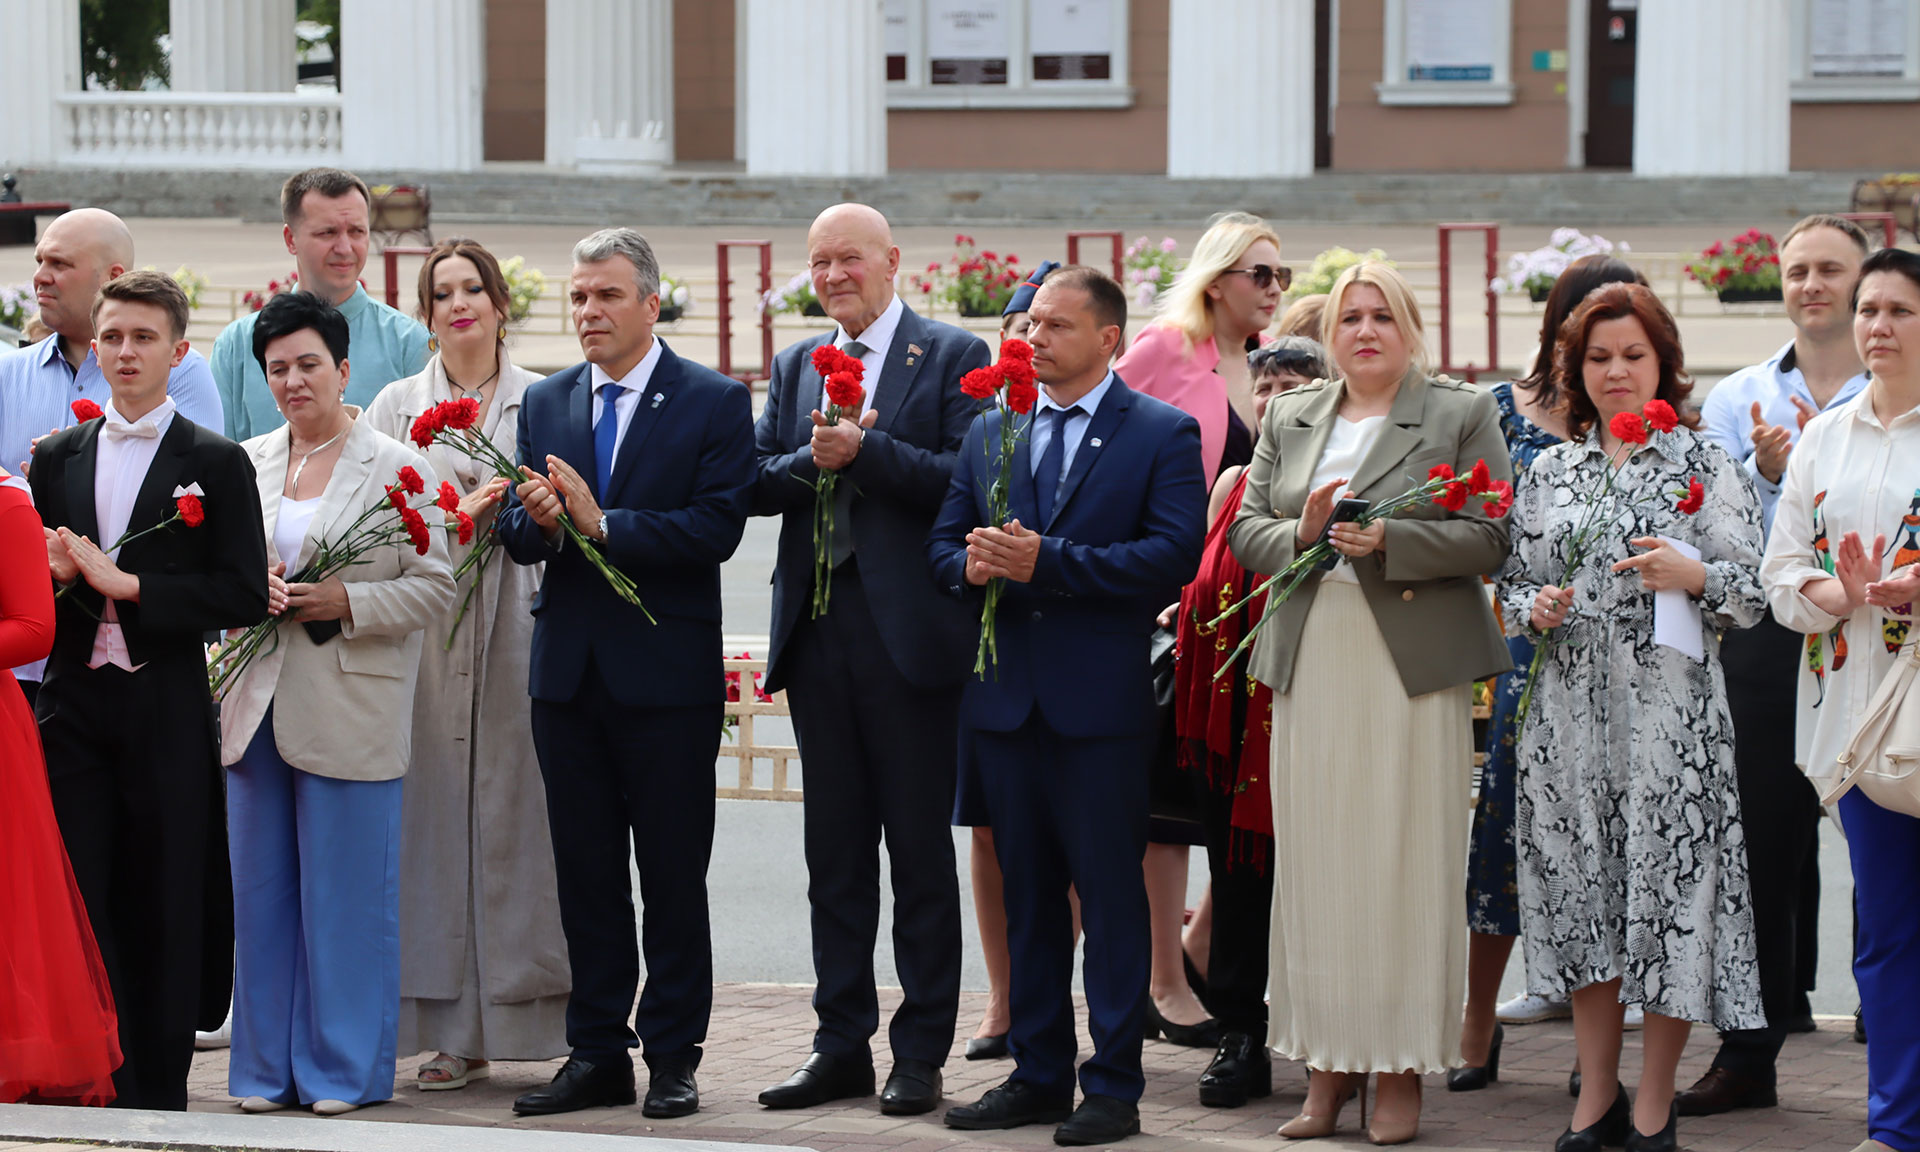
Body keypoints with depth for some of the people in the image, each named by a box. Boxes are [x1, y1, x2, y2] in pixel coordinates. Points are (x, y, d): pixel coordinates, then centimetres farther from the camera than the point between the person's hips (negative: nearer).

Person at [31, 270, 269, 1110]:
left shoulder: (217, 464, 1)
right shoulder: (56, 459, 13)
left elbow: (244, 597, -7)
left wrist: (125, 583, -14)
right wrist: (55, 574, -8)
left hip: (165, 713, -3)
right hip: (74, 709, 3)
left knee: (165, 909, 1)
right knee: (78, 906, -1)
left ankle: (160, 1098, 8)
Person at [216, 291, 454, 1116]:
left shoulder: (396, 468, -1)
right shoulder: (246, 463, 12)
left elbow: (435, 586, -4)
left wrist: (345, 603, -16)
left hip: (350, 711, -4)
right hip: (258, 704, 4)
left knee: (347, 889, -1)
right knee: (261, 888, 7)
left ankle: (346, 1069, 7)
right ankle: (268, 1068, 15)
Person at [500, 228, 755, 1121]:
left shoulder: (714, 403, -3)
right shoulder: (543, 404, 11)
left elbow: (715, 528, -14)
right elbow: (515, 535, 7)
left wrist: (600, 524, -19)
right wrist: (537, 520, -16)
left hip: (667, 671, -4)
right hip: (568, 671, 4)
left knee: (672, 875, 2)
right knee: (585, 874, 8)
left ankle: (672, 1056, 9)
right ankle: (597, 1054, 15)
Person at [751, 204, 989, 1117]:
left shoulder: (952, 356, -2)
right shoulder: (796, 366, 15)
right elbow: (757, 486, 7)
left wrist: (866, 450, -18)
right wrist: (811, 459, -11)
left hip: (908, 630, -5)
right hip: (816, 629, 5)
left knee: (919, 848, 1)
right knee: (834, 851, 10)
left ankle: (920, 1053, 7)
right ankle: (841, 1044, 17)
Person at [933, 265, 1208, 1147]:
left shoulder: (1163, 435, -2)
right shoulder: (990, 430, 14)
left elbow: (1171, 555, -14)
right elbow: (943, 544, 14)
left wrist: (1045, 561, -19)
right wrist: (973, 564, -10)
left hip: (1102, 702, -5)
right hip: (1005, 698, 5)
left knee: (1111, 895, -2)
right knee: (1026, 895, 10)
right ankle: (1038, 1073, 18)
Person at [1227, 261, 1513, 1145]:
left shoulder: (1461, 415, 4)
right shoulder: (1290, 419, 17)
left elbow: (1489, 537, -4)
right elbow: (1246, 529, 13)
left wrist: (1388, 540, -16)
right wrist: (1302, 533, -8)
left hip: (1413, 669, -4)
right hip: (1312, 669, 4)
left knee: (1407, 864, -4)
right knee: (1315, 863, 2)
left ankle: (1402, 1071, 2)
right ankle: (1327, 1065, 9)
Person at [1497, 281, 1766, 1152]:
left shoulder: (1705, 465, 3)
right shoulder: (1548, 473, 13)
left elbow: (1754, 591, 1)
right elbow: (1512, 582, 17)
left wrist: (1693, 574, -17)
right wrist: (1535, 608, -4)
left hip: (1670, 711, -3)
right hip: (1570, 711, 3)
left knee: (1666, 889, -4)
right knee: (1580, 891, 5)